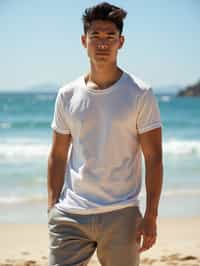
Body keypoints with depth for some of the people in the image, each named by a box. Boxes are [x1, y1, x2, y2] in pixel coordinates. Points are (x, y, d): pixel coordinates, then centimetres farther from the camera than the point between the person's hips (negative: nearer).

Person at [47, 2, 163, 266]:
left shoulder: (140, 94, -2)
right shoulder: (67, 95, 7)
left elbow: (153, 158, -3)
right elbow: (58, 156, 12)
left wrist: (151, 217, -8)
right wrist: (52, 208, 6)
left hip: (121, 215, -2)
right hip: (70, 215, 2)